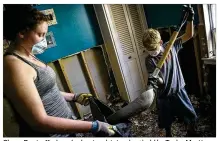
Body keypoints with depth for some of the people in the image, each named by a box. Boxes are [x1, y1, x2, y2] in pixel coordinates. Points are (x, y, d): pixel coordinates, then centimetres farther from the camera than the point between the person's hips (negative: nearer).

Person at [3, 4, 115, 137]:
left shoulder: (29, 57, 5)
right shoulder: (14, 65, -23)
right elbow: (40, 122, -27)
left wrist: (74, 97, 10)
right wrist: (94, 127, -26)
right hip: (50, 133, -8)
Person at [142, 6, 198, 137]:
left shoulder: (171, 46, -8)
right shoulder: (149, 60, -17)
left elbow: (189, 35, 0)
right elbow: (160, 80, -22)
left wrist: (190, 18, -14)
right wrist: (153, 80, -45)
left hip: (178, 90, 3)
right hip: (164, 95, -2)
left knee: (191, 117, 19)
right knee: (166, 121, 16)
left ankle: (191, 132, 48)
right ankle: (169, 134, 46)